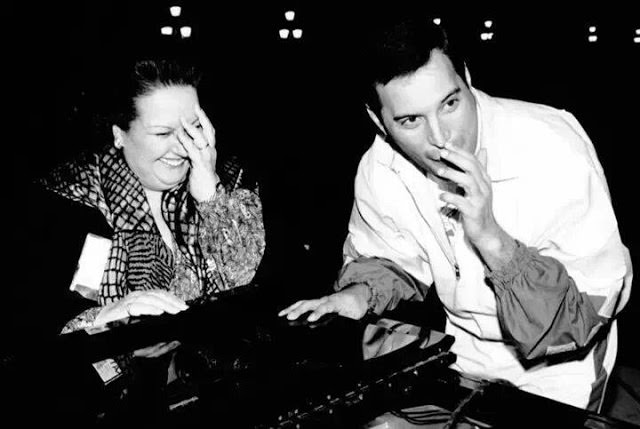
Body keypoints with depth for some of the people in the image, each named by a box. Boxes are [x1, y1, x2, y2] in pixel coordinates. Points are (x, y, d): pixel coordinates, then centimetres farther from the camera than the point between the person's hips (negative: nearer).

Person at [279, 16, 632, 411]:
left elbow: (590, 312, -27)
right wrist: (361, 294, -18)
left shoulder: (554, 152, -30)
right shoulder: (379, 170, -16)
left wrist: (491, 237, -38)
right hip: (463, 344, 3)